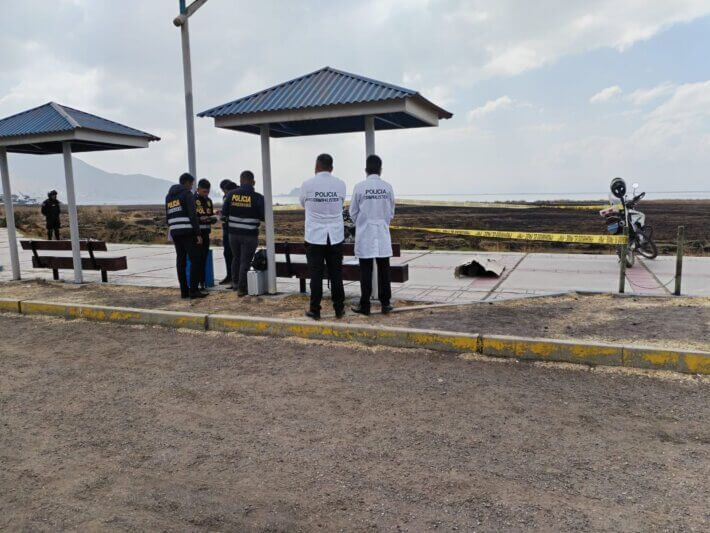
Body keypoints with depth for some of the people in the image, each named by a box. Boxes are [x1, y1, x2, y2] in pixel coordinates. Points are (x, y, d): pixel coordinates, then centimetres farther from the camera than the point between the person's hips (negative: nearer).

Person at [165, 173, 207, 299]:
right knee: (195, 260, -5)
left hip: (175, 232, 7)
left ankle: (184, 291, 9)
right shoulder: (187, 194, -5)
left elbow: (168, 217, 20)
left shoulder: (169, 196, 19)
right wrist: (198, 234, -13)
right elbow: (193, 215, -13)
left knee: (181, 261, 9)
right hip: (188, 232, -7)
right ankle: (193, 290, -10)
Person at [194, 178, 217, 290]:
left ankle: (202, 282, 14)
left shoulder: (208, 200, 17)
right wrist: (200, 219, -22)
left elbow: (212, 214, 25)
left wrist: (213, 218, 2)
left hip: (205, 234, 6)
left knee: (204, 258, 7)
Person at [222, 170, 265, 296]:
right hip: (250, 234, -4)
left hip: (233, 233, 4)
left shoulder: (231, 195, -2)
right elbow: (264, 216, -7)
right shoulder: (257, 197, -12)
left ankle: (235, 283, 33)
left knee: (236, 258, 21)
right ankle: (242, 289, 5)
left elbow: (223, 213, 3)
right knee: (245, 261, 3)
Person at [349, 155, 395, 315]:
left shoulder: (359, 187, -8)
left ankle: (364, 305, 10)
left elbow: (353, 212, 1)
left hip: (364, 235, -2)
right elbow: (391, 212, 7)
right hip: (383, 234, 2)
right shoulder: (387, 187, -3)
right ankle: (385, 304, 14)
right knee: (383, 270, 8)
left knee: (366, 271, 4)